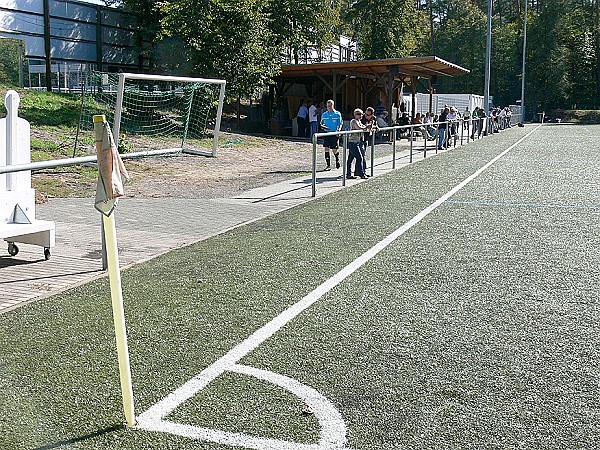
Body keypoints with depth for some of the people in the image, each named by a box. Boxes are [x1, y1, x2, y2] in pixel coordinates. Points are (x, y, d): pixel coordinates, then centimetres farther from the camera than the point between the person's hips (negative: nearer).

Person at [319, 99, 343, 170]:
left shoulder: (337, 114, 0)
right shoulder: (324, 114, 9)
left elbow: (340, 124, 1)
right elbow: (321, 123, 16)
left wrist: (338, 130, -16)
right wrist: (322, 126, -8)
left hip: (334, 134, -3)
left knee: (334, 149, 0)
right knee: (326, 149, -3)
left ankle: (337, 161, 31)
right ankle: (328, 165, 3)